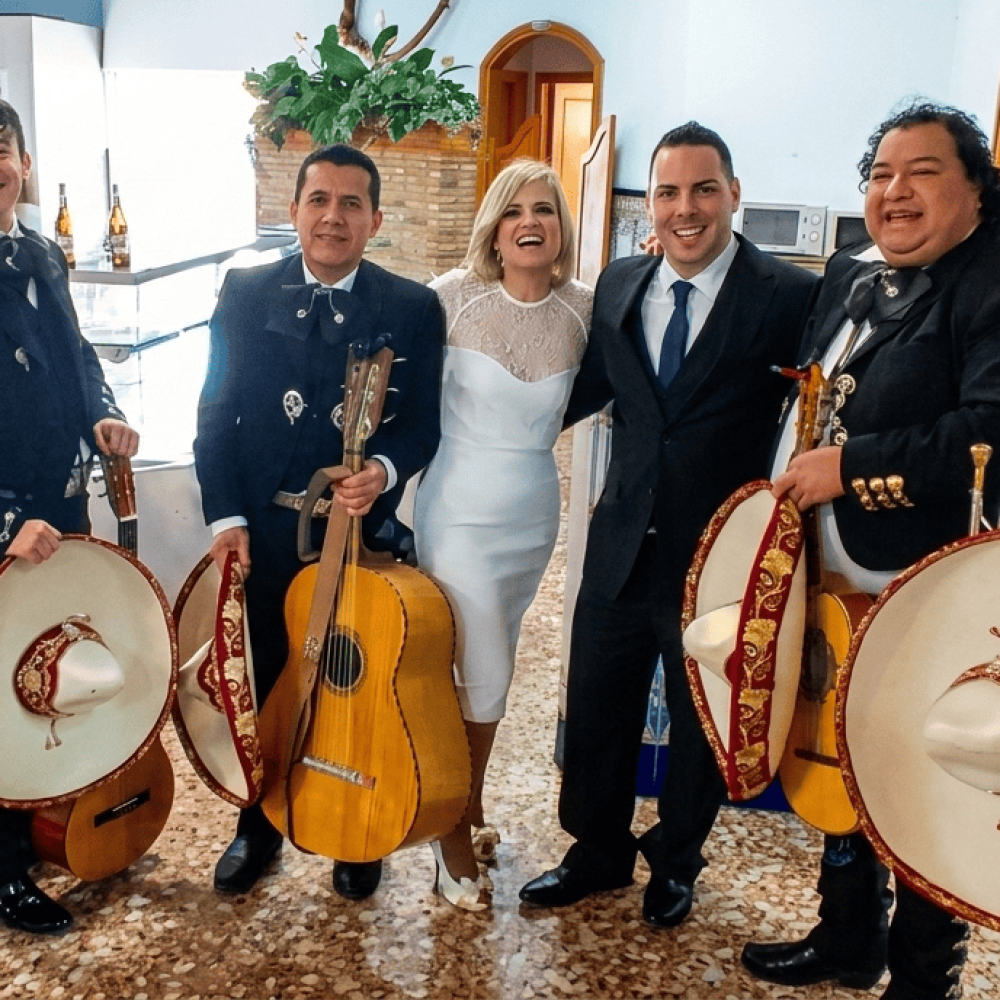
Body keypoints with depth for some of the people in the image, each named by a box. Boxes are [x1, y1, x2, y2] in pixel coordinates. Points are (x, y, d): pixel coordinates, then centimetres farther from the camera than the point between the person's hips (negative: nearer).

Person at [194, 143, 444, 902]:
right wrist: (226, 516, -9)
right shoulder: (245, 294, 1)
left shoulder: (413, 309, -3)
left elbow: (424, 422, -3)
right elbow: (217, 412, 0)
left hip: (363, 531, -1)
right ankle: (257, 827, 36)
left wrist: (385, 470, -24)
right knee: (258, 687, 14)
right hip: (261, 530, 1)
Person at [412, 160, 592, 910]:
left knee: (489, 665, 18)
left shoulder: (583, 309, -3)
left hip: (534, 513, 4)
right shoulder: (454, 296, -11)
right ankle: (455, 833, 20)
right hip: (461, 510, -4)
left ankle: (471, 803, 38)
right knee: (485, 676, -2)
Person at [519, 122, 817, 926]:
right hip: (622, 548, 4)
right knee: (596, 709, 16)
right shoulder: (618, 286, 3)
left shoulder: (789, 296, -13)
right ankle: (598, 851, 41)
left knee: (700, 721, 16)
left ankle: (676, 863, 42)